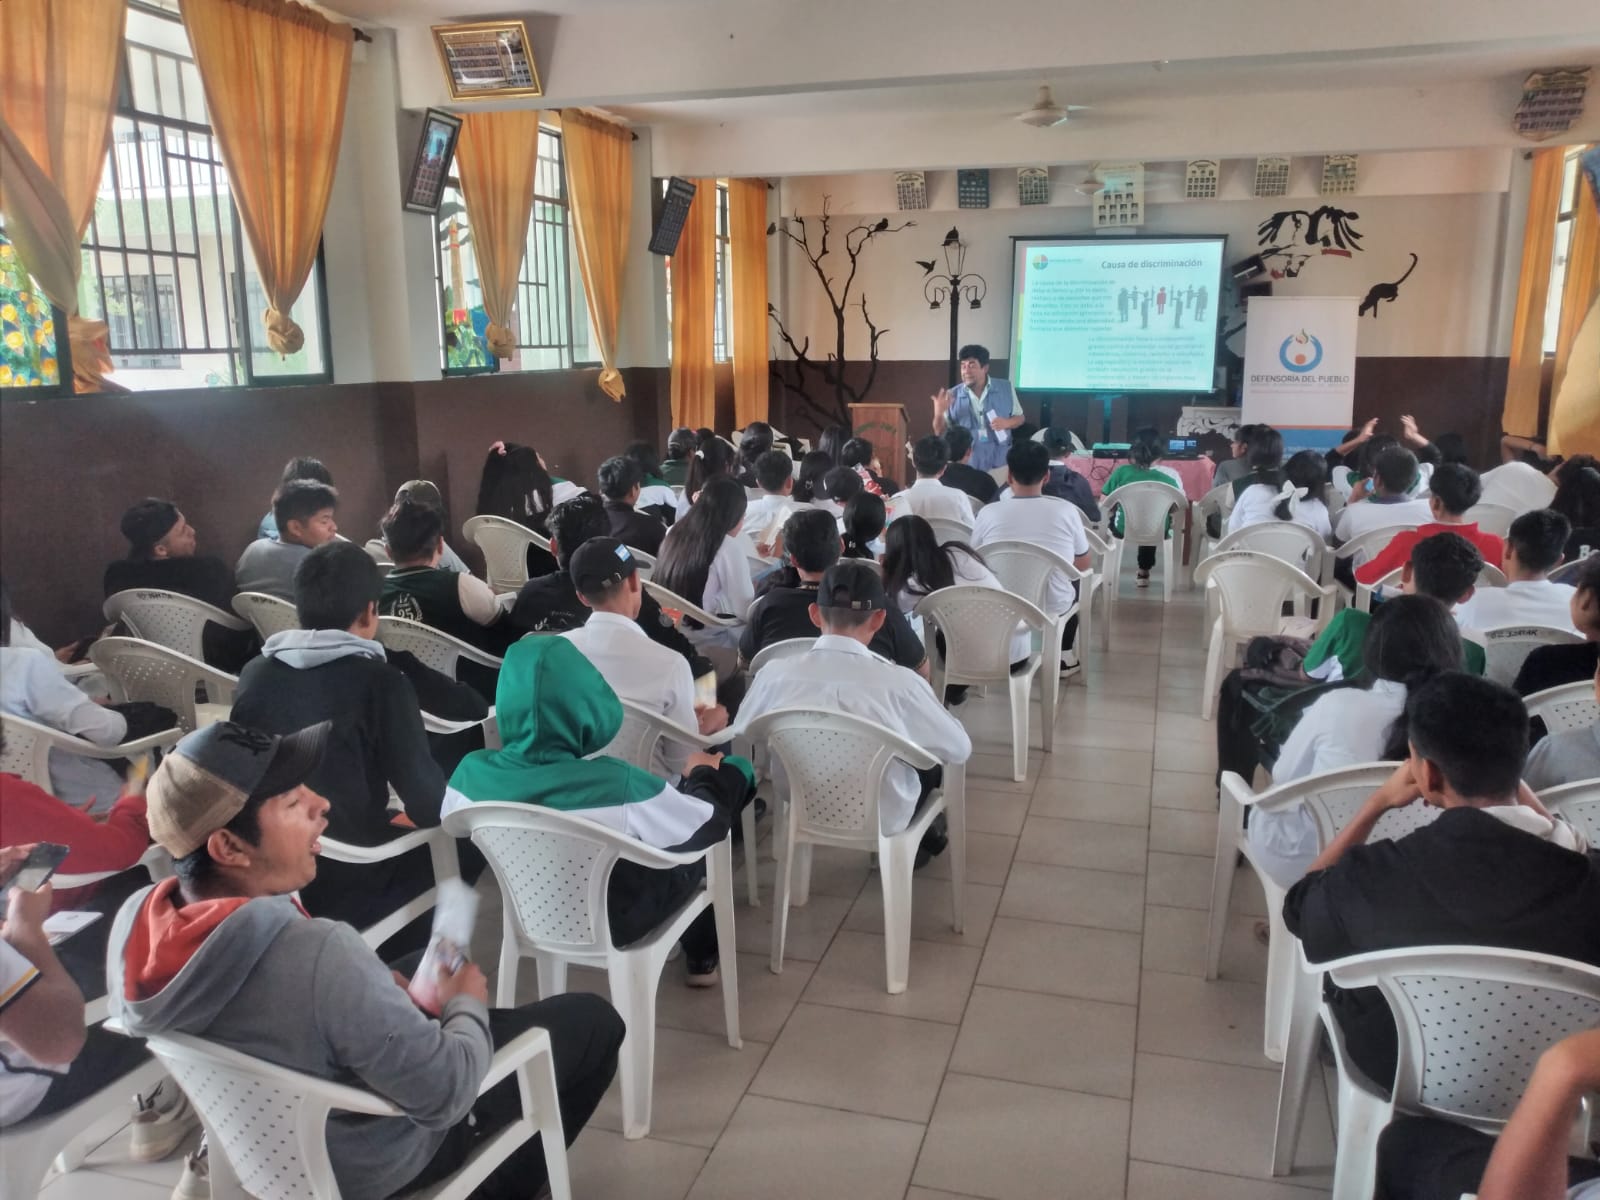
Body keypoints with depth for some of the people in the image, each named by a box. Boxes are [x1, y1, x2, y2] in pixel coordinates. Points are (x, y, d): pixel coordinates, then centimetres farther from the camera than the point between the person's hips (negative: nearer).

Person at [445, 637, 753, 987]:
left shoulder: (470, 773, -23)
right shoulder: (617, 785, -37)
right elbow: (709, 825, -21)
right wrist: (702, 774, 2)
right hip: (617, 922, -5)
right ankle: (702, 956, 37)